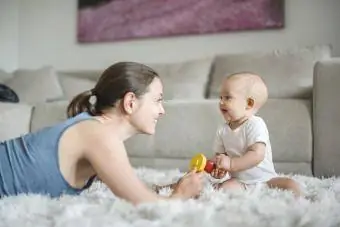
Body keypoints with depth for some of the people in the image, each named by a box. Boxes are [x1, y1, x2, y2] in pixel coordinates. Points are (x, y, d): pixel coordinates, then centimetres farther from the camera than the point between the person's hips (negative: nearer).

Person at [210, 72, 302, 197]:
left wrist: (231, 164, -31)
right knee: (224, 187, -28)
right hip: (240, 181, 3)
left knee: (291, 185, -23)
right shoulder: (222, 131, 3)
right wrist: (218, 167, -18)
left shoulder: (255, 125, -13)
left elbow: (257, 155, -24)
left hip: (266, 179, -2)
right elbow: (218, 155, 6)